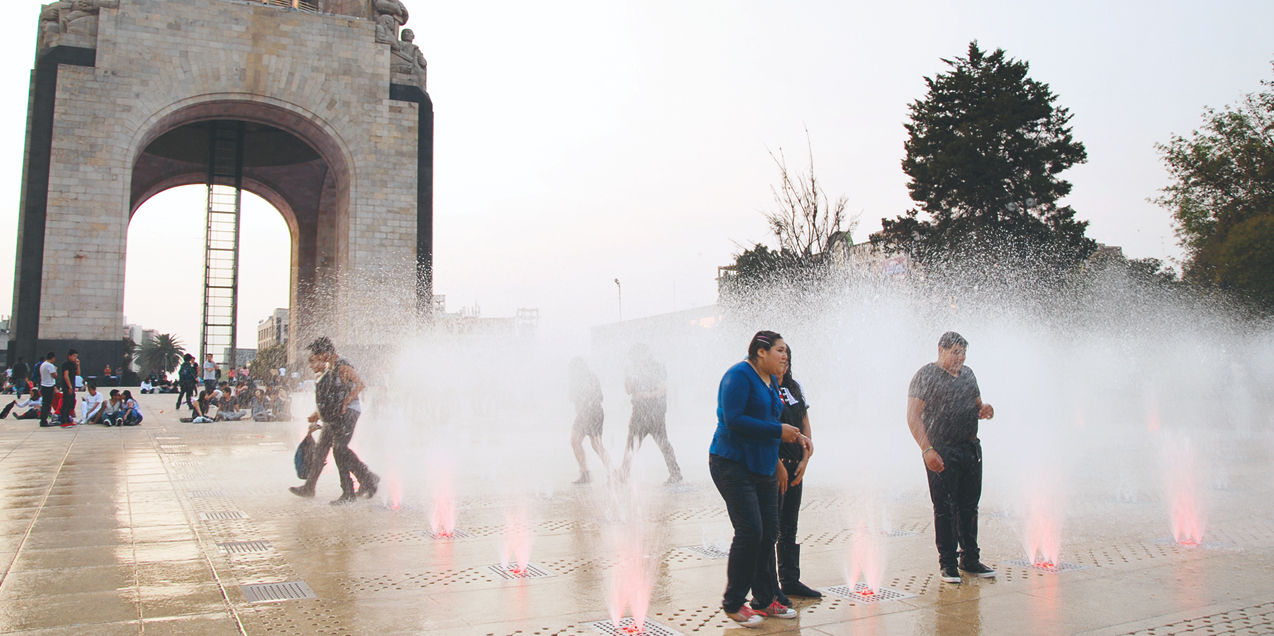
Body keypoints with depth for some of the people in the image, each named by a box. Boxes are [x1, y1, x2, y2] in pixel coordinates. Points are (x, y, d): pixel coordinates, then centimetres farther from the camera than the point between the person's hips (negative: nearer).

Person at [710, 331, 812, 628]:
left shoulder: (771, 381, 15)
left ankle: (765, 600, 22)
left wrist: (795, 436, 3)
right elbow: (733, 419, -23)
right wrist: (778, 431, -19)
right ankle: (733, 603, 2)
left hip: (763, 467, 9)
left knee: (769, 532, 9)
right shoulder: (740, 375, -13)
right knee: (750, 531, -12)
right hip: (733, 465, -9)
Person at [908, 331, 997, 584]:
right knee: (944, 509, -1)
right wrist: (927, 449, -20)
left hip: (971, 449, 6)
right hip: (941, 452, -6)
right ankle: (947, 562, 10)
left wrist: (984, 410, 0)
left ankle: (970, 559, 24)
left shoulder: (968, 374, 15)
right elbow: (913, 416, -11)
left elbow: (976, 406, 26)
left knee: (969, 507, 12)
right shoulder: (926, 375, -5)